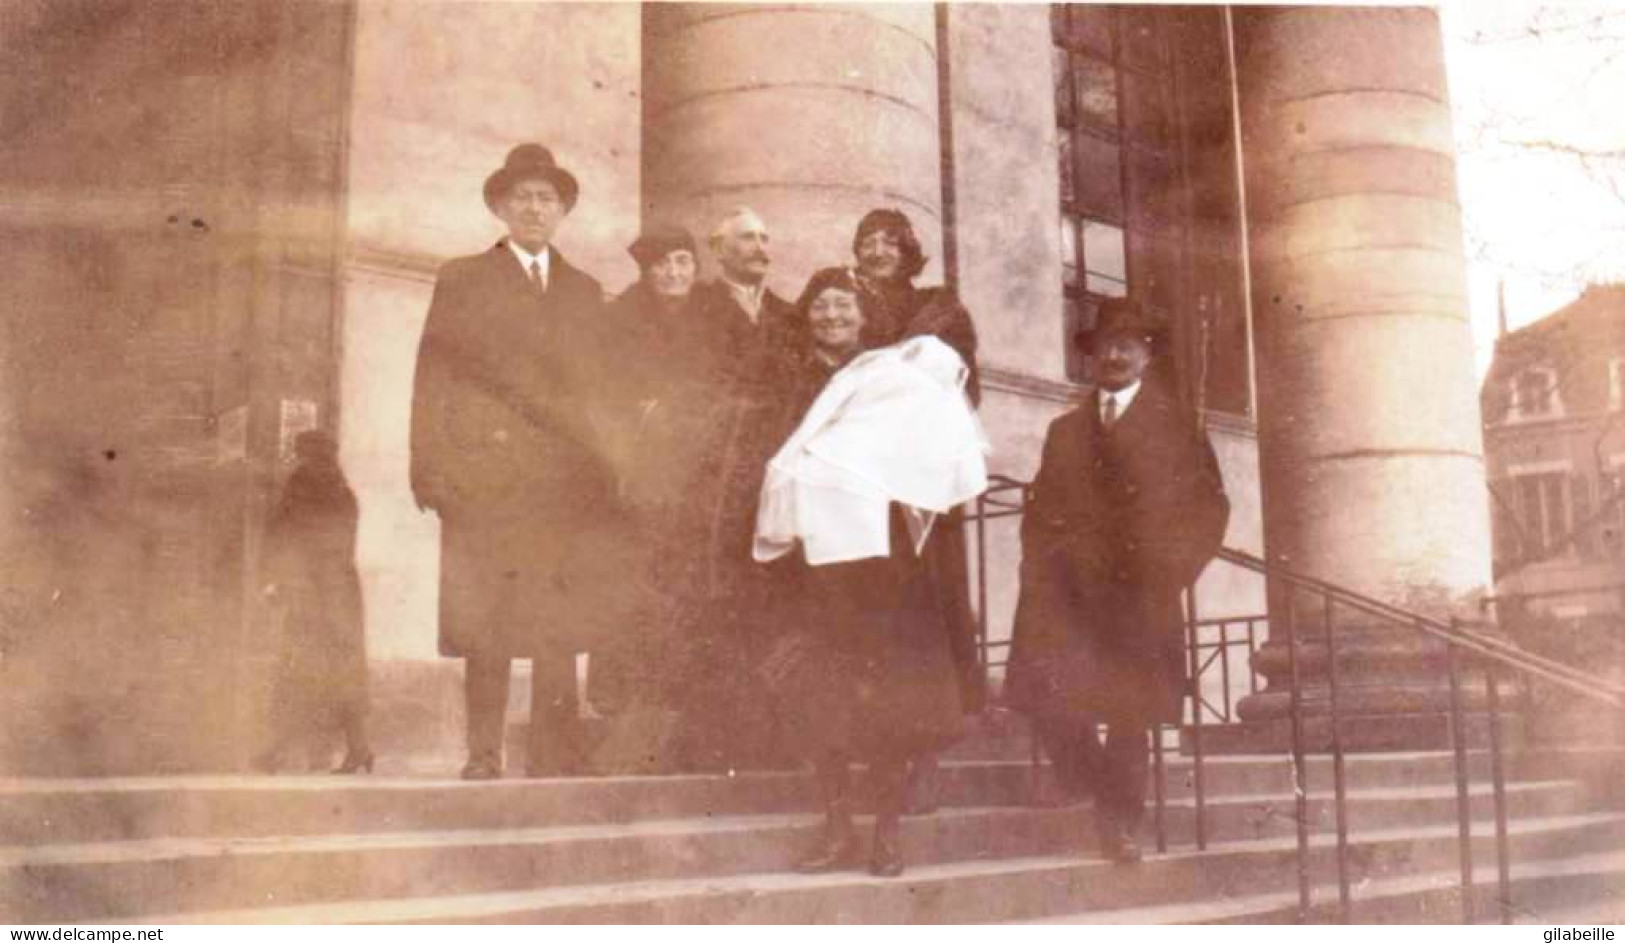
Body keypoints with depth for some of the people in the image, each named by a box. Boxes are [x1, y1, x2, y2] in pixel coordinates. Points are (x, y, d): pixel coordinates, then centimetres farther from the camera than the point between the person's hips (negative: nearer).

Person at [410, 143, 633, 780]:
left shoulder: (585, 291, 21)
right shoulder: (461, 280, 11)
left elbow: (597, 388, 17)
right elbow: (431, 380, 4)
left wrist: (602, 467, 5)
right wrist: (430, 471, -6)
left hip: (565, 479, 3)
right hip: (483, 475, -2)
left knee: (559, 626, -2)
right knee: (483, 625, -5)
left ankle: (554, 751, 3)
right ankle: (483, 753, 1)